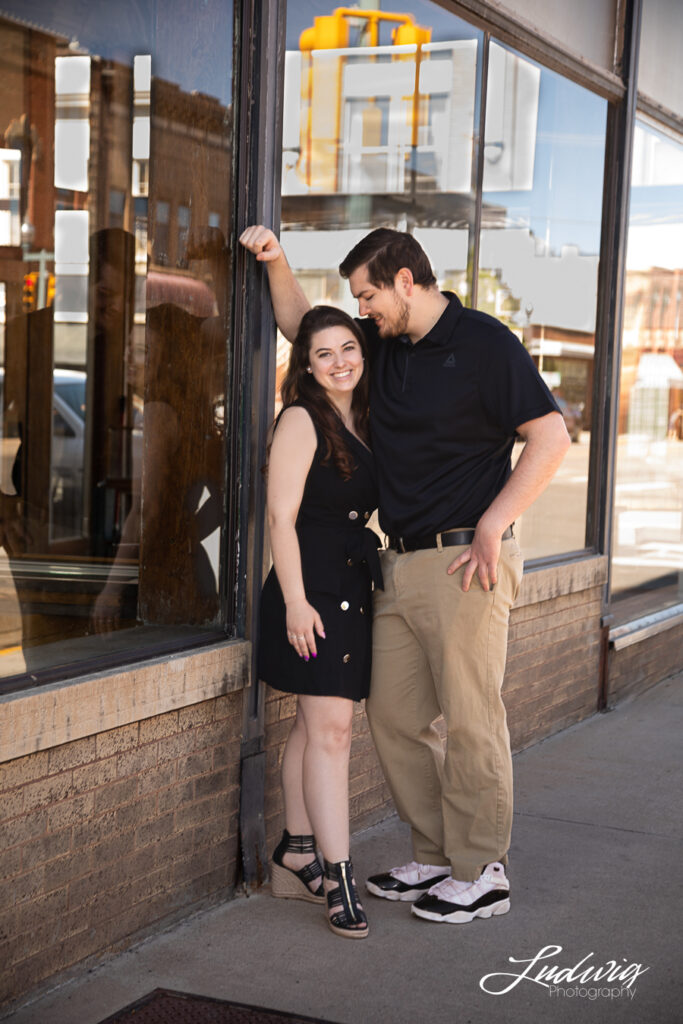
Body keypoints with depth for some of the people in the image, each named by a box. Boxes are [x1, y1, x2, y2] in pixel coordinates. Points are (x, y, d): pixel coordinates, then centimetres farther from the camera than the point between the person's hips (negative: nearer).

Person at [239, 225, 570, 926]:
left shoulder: (483, 341, -7)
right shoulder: (383, 343, 14)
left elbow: (550, 436, -11)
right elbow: (299, 324, 28)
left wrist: (493, 524, -15)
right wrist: (276, 263, 11)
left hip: (465, 561, -8)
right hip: (401, 564, 8)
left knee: (470, 721, -3)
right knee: (394, 715, 9)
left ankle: (482, 874, 9)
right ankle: (435, 858, 21)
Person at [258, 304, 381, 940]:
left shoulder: (361, 423, 16)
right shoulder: (301, 420, -7)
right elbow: (281, 517, -12)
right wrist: (296, 601, -18)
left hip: (352, 589, 8)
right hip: (311, 588, -8)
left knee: (313, 726, 11)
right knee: (330, 730, -10)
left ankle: (294, 857, 19)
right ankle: (337, 876, -8)